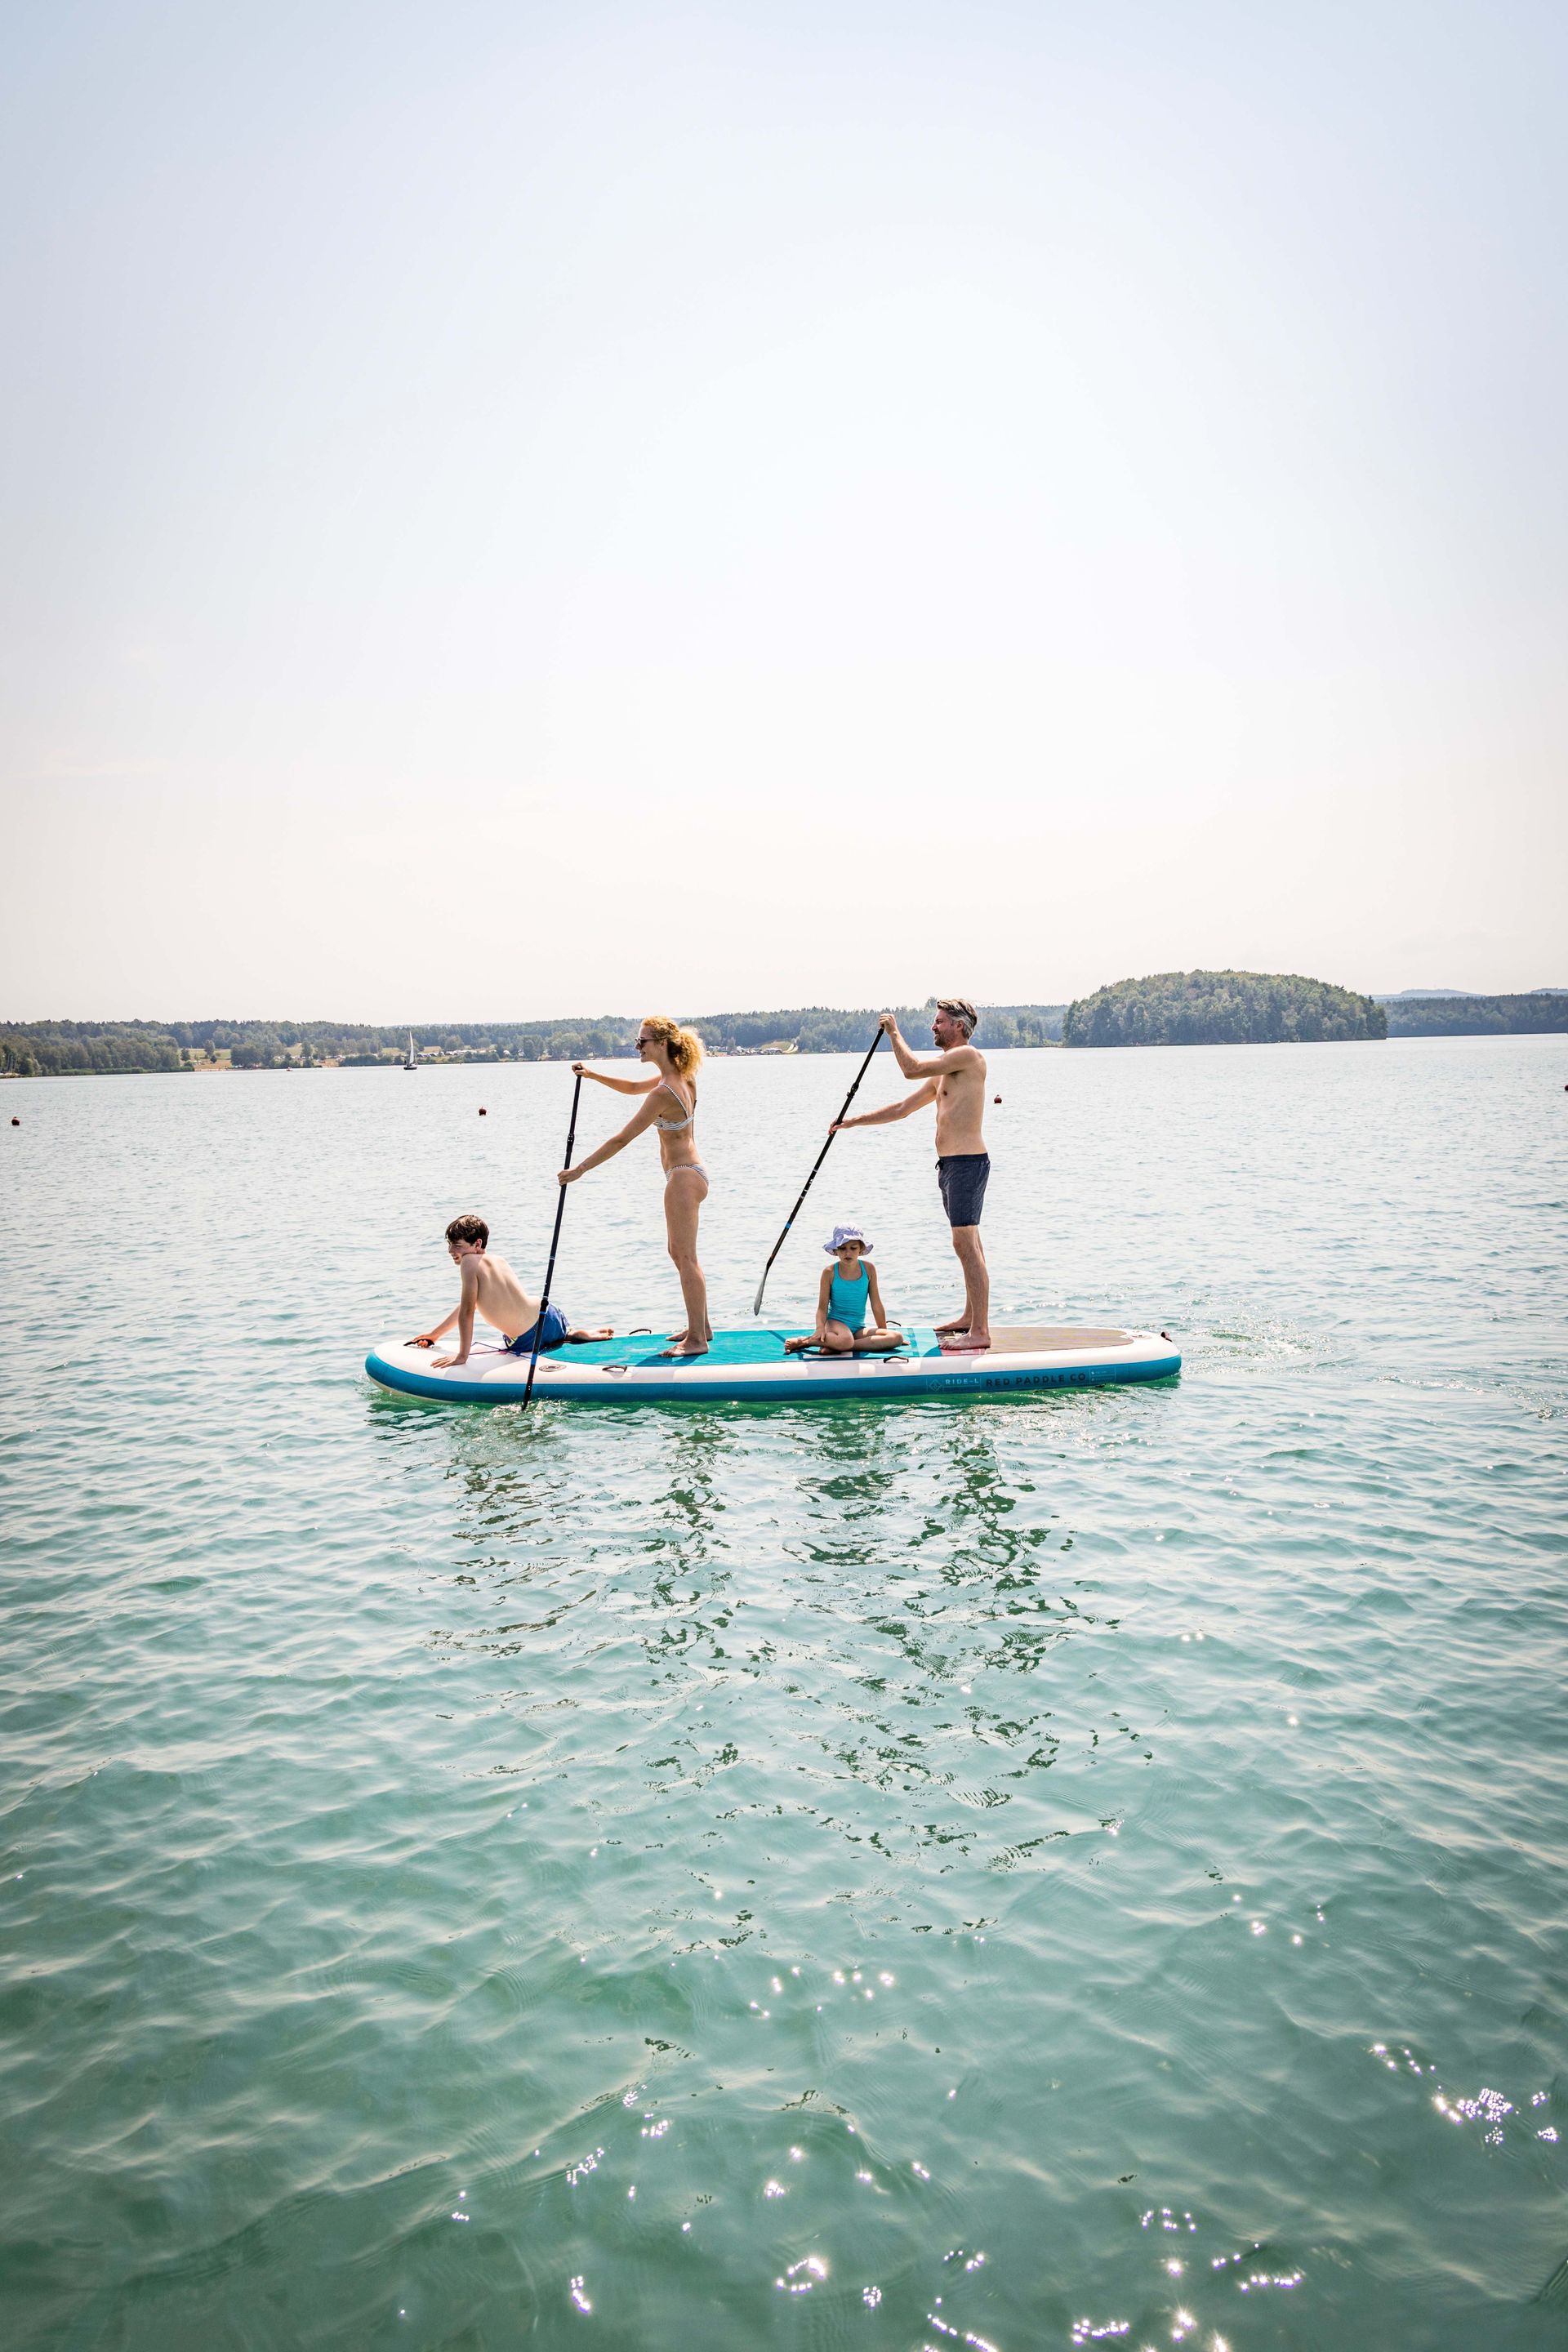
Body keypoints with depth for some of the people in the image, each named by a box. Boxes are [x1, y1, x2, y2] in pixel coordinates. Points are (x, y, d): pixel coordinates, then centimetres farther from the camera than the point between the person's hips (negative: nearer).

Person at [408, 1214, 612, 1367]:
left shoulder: (470, 1263, -17)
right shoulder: (499, 1261, 8)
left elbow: (467, 1312, -18)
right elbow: (467, 1305, 18)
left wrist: (462, 1355, -12)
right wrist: (435, 1333, 24)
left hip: (527, 1343, -8)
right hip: (548, 1315, 8)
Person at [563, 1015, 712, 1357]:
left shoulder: (664, 1092, -23)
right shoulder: (683, 1077, 5)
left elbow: (621, 1140, -21)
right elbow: (634, 1087, 24)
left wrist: (579, 1169, -16)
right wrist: (594, 1075, 12)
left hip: (683, 1177, -10)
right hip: (689, 1174, 10)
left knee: (685, 1257, -5)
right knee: (680, 1254, 18)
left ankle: (697, 1339, -1)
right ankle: (701, 1326, 26)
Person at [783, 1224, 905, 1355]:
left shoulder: (868, 1269, 1)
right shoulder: (830, 1272, -5)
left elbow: (876, 1304, 7)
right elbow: (822, 1307, -4)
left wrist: (884, 1332, 10)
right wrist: (820, 1328, -22)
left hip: (859, 1328, 5)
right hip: (835, 1322, -5)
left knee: (897, 1337, -22)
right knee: (845, 1341, -41)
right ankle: (804, 1341, -16)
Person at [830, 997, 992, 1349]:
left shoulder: (968, 1055, -9)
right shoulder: (943, 1074, 21)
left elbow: (912, 1068, -17)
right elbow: (902, 1109, 24)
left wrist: (894, 1033, -2)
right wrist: (852, 1122, 21)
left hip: (967, 1163, -10)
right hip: (950, 1164, 10)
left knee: (965, 1244, -12)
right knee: (969, 1244, 16)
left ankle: (980, 1332, -13)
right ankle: (971, 1317, 25)